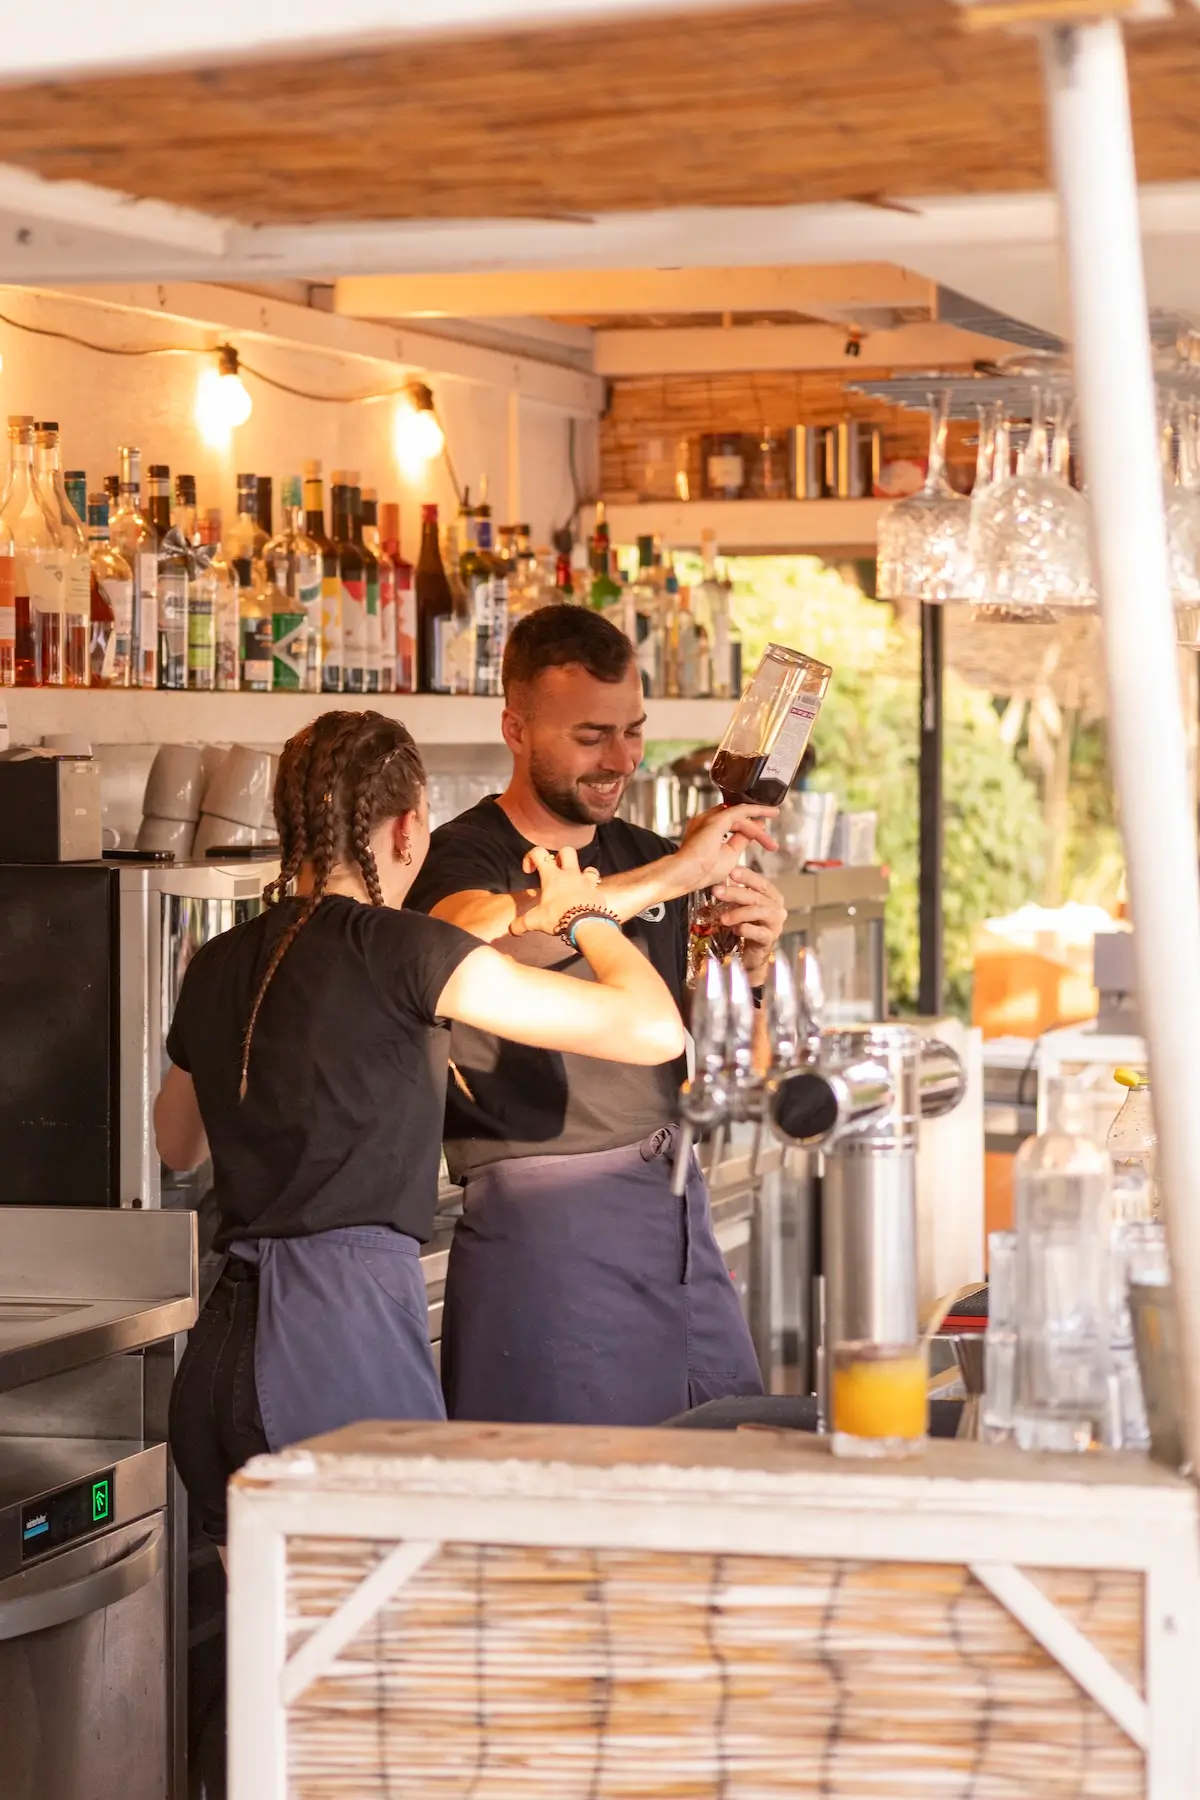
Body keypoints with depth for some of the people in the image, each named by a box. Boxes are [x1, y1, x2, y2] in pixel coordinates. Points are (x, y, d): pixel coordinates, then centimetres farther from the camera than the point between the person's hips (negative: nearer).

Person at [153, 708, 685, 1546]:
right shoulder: (399, 949, -8)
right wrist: (584, 915, 11)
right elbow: (654, 1030, -10)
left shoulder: (219, 968, 12)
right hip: (347, 1336, -7)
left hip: (220, 1356, 7)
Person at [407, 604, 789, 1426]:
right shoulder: (465, 857, -7)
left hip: (677, 1208, 7)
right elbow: (475, 931, -34)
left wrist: (746, 970, -3)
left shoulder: (646, 860, 14)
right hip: (546, 1224, -6)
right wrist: (673, 876, -30)